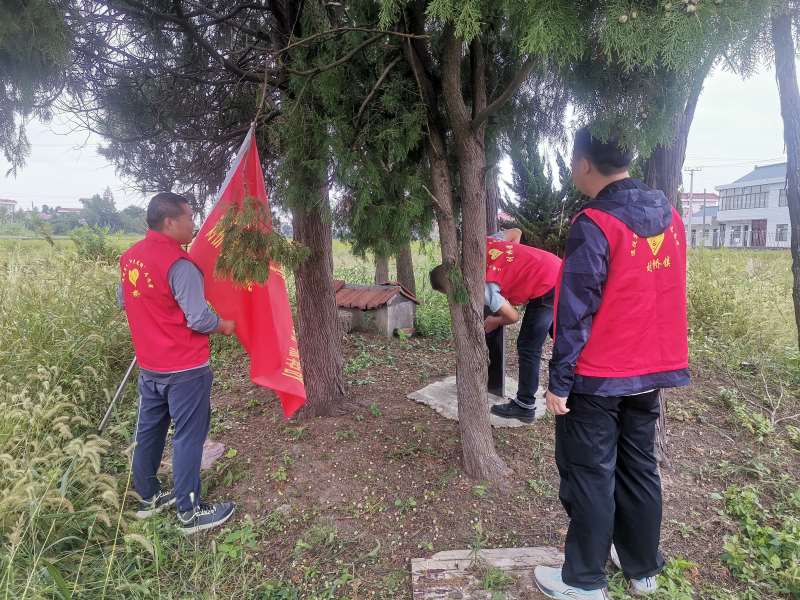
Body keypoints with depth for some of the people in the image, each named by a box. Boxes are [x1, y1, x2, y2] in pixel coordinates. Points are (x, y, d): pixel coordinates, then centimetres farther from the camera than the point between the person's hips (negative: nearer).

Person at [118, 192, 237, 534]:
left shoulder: (130, 257, 3)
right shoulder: (179, 264, -23)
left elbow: (123, 302, 17)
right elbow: (199, 319, -23)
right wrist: (224, 326, -4)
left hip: (148, 365, 8)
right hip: (185, 368, -8)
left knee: (149, 430, 19)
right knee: (188, 437, 3)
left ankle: (148, 497, 36)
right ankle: (190, 513, 15)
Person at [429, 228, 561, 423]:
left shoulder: (480, 286, -19)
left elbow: (512, 316, -11)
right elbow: (516, 232, 12)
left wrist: (494, 322, 10)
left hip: (546, 289, -9)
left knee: (527, 347, 1)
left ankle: (524, 407, 11)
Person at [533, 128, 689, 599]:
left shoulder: (594, 224, -19)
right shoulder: (670, 216, 5)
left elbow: (576, 312, -19)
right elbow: (667, 296, 12)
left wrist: (559, 381, -13)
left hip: (597, 376, -7)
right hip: (651, 370, 7)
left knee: (589, 476, 6)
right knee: (640, 469, 19)